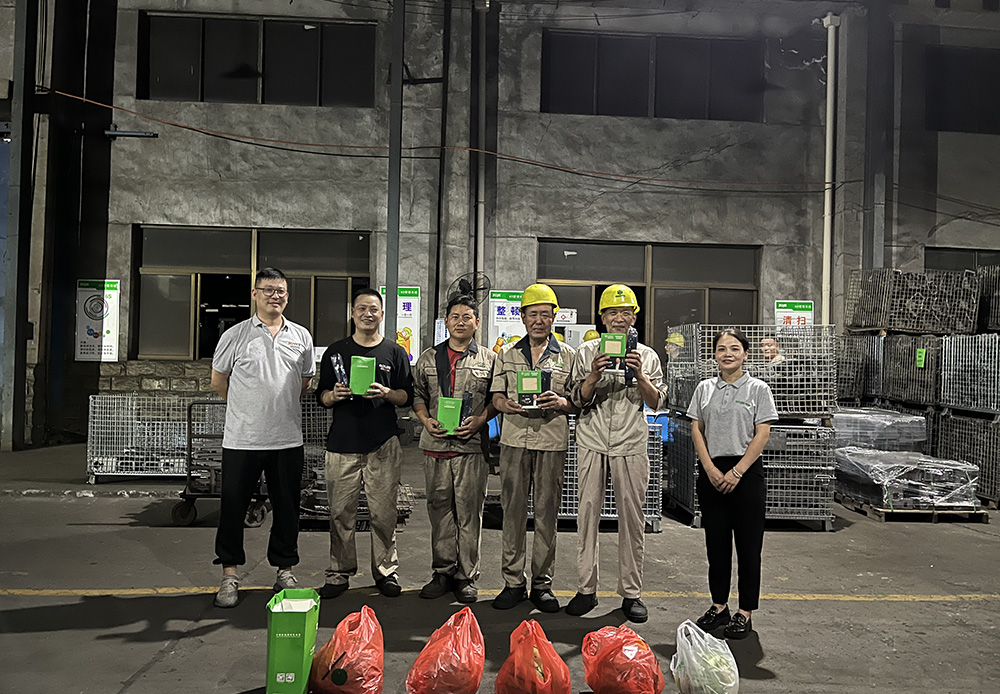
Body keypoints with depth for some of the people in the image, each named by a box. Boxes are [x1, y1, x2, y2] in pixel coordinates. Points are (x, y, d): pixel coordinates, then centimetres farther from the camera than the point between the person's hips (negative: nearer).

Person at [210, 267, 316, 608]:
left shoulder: (301, 336, 8)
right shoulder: (235, 335, 1)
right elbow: (218, 381, 10)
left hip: (288, 439, 2)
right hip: (242, 439, -2)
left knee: (287, 508, 10)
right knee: (233, 506, 5)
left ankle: (285, 569, 24)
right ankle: (229, 575, 19)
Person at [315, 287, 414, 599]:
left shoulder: (395, 352, 10)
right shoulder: (335, 351, 12)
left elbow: (407, 396, 8)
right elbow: (321, 396, 13)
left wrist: (387, 394, -12)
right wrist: (334, 395, -9)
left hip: (383, 443, -1)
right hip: (342, 442, 1)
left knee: (384, 513, 1)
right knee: (341, 512, 3)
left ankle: (386, 571, 15)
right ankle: (339, 573, 16)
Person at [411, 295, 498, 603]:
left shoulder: (489, 359, 5)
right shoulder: (428, 358, 12)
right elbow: (417, 395, 15)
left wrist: (479, 421, -10)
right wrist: (426, 420, -2)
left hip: (472, 445, -2)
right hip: (436, 444, 2)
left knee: (469, 512, 1)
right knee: (439, 509, 8)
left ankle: (467, 577, 14)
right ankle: (442, 572, 21)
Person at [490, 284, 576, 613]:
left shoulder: (568, 355, 9)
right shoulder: (507, 354, 13)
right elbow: (496, 396, 11)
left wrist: (560, 403, -14)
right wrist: (507, 404, -12)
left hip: (552, 441, -1)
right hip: (514, 440, 1)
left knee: (547, 513, 3)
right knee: (513, 511, 3)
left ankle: (542, 583, 14)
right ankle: (513, 582, 14)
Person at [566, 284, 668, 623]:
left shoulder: (646, 355, 11)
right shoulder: (587, 352, 9)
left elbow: (657, 402, 3)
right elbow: (577, 399, 2)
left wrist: (639, 375, -12)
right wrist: (595, 374, -14)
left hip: (631, 445, 0)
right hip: (592, 442, 0)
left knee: (632, 517, 3)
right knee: (587, 513, 1)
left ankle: (631, 592, 14)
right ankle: (587, 589, 12)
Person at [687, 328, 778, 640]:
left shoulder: (758, 389, -1)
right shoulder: (705, 388, 9)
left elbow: (762, 435, -6)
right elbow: (697, 430, 6)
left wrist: (737, 472, -13)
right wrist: (710, 468, -7)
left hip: (746, 471, -3)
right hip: (711, 472, 3)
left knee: (748, 544, 3)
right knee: (716, 542, 10)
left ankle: (745, 611, 15)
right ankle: (719, 606, 23)